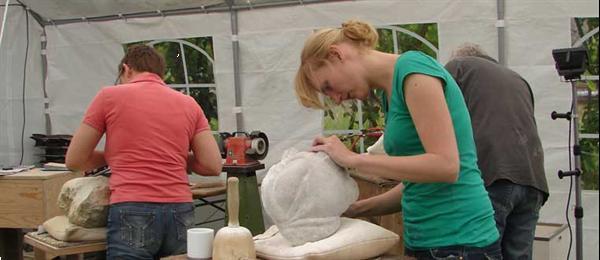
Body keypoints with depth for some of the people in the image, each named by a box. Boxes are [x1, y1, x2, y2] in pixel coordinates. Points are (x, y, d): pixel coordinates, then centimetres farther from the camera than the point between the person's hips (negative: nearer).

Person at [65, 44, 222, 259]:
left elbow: (74, 160, 10)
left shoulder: (109, 96, 5)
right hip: (180, 214, 4)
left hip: (133, 214, -4)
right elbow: (213, 166, 8)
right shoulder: (188, 104, 13)